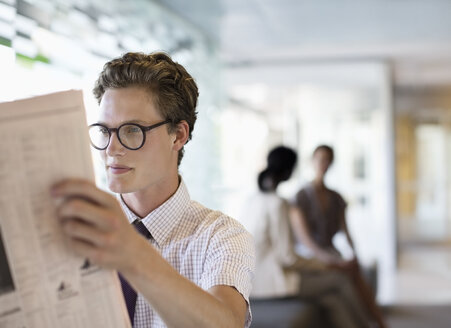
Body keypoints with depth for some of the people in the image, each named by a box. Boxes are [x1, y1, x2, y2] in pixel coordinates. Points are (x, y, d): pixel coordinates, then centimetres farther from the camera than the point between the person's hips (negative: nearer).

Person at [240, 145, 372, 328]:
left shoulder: (253, 200, 9)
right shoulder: (277, 204, -16)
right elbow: (287, 257, -16)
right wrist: (321, 267, -1)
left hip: (253, 279, 8)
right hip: (270, 282, -8)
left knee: (332, 299, 11)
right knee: (340, 281, 4)